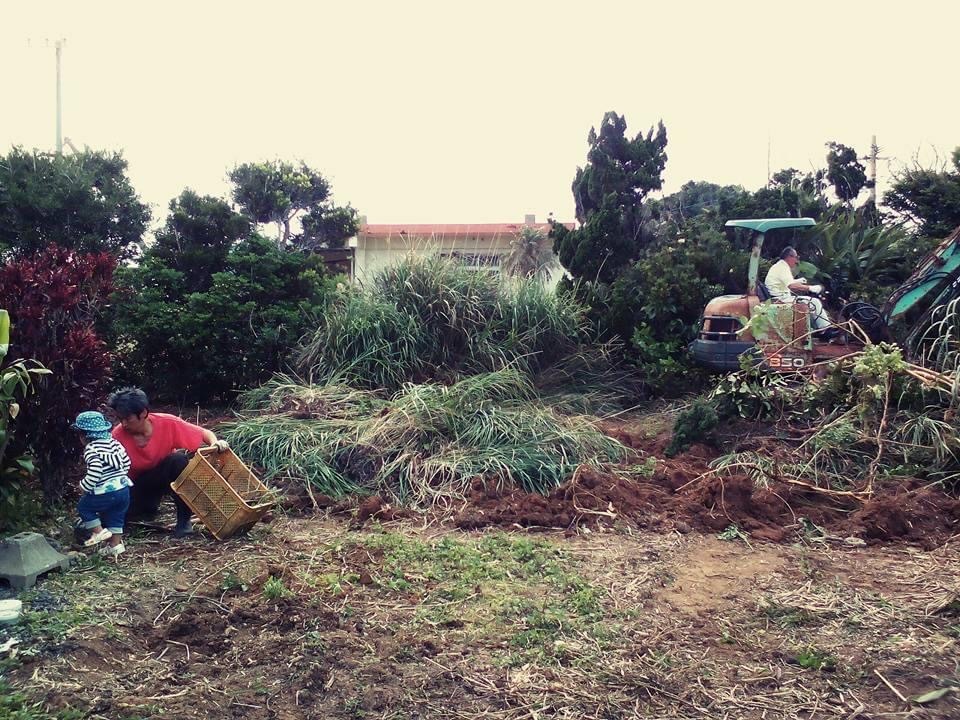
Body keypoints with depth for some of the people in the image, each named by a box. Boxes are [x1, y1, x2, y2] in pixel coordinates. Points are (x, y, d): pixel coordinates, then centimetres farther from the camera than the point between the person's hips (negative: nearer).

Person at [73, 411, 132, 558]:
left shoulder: (91, 449, -13)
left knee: (83, 506, 15)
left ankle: (98, 531, 9)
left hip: (105, 493, -7)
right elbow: (126, 462, 13)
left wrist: (83, 486, -5)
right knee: (115, 517, 18)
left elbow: (94, 473, -22)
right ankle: (115, 545, 20)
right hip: (124, 489, 7)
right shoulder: (114, 443, 8)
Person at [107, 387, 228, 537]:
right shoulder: (118, 435, -22)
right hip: (138, 484, 2)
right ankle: (151, 506, 13)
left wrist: (216, 443, -39)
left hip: (166, 475, -2)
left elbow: (204, 433, -18)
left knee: (179, 459, -33)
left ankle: (184, 519, -22)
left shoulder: (167, 423, -24)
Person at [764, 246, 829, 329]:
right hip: (782, 298, -11)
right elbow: (792, 286, -29)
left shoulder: (777, 266, 18)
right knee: (814, 302, -11)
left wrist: (797, 281, 23)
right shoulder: (783, 267, -15)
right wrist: (811, 288, -22)